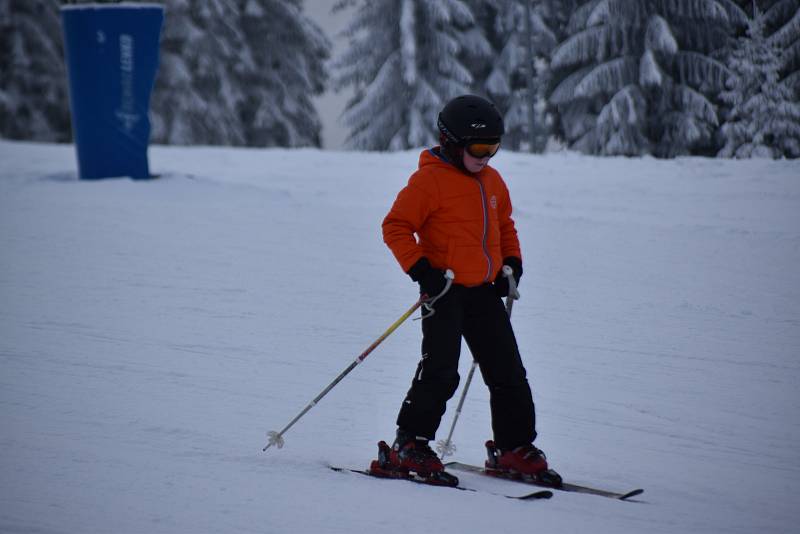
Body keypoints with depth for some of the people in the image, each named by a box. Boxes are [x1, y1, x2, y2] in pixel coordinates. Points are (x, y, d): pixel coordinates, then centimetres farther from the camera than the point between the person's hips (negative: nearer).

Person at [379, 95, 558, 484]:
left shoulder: (492, 181, 12)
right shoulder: (429, 179, -10)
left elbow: (504, 225, 27)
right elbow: (396, 226, -11)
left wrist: (512, 263, 12)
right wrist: (420, 269, -19)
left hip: (484, 292, 7)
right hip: (445, 290, -7)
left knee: (508, 373, 6)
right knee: (440, 372, -14)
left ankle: (515, 447, 15)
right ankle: (409, 445, -4)